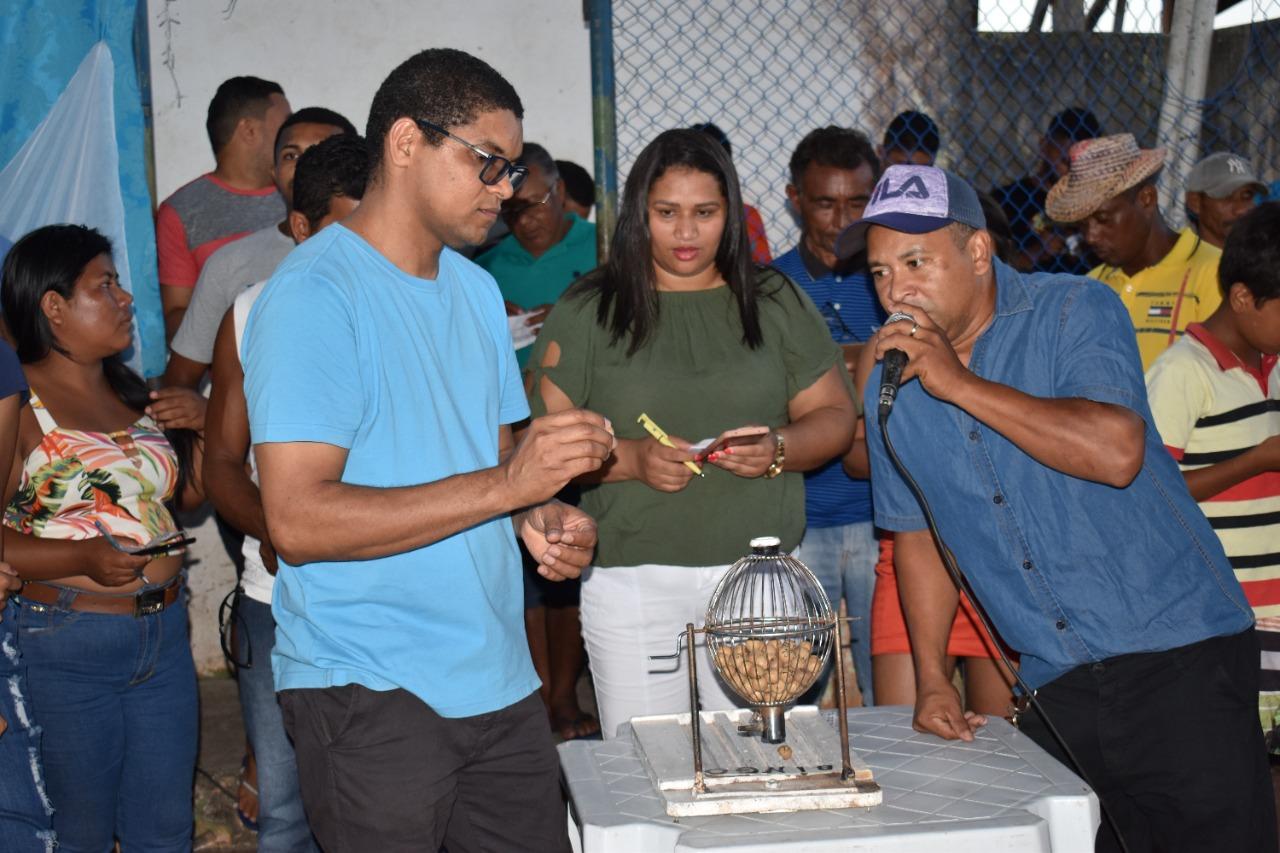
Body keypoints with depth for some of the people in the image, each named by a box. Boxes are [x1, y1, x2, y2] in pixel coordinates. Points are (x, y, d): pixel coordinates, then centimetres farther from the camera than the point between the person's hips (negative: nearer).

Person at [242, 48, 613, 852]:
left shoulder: (477, 288, 15)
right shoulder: (314, 295, -13)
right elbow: (299, 522, -21)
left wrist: (541, 516, -1)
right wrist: (505, 484, -24)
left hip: (502, 683, 7)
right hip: (371, 695, -7)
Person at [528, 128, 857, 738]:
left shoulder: (778, 304, 10)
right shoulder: (587, 313, 4)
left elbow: (835, 415, 9)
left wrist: (778, 449, -11)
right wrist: (631, 458, -17)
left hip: (758, 573, 2)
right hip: (632, 577, -1)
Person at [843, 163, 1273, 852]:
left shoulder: (1076, 311, -8)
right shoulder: (891, 384, 7)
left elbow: (1117, 453, -24)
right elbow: (917, 533, 15)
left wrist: (961, 384, -21)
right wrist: (932, 680, 7)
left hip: (1177, 650, -4)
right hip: (1054, 685, 5)